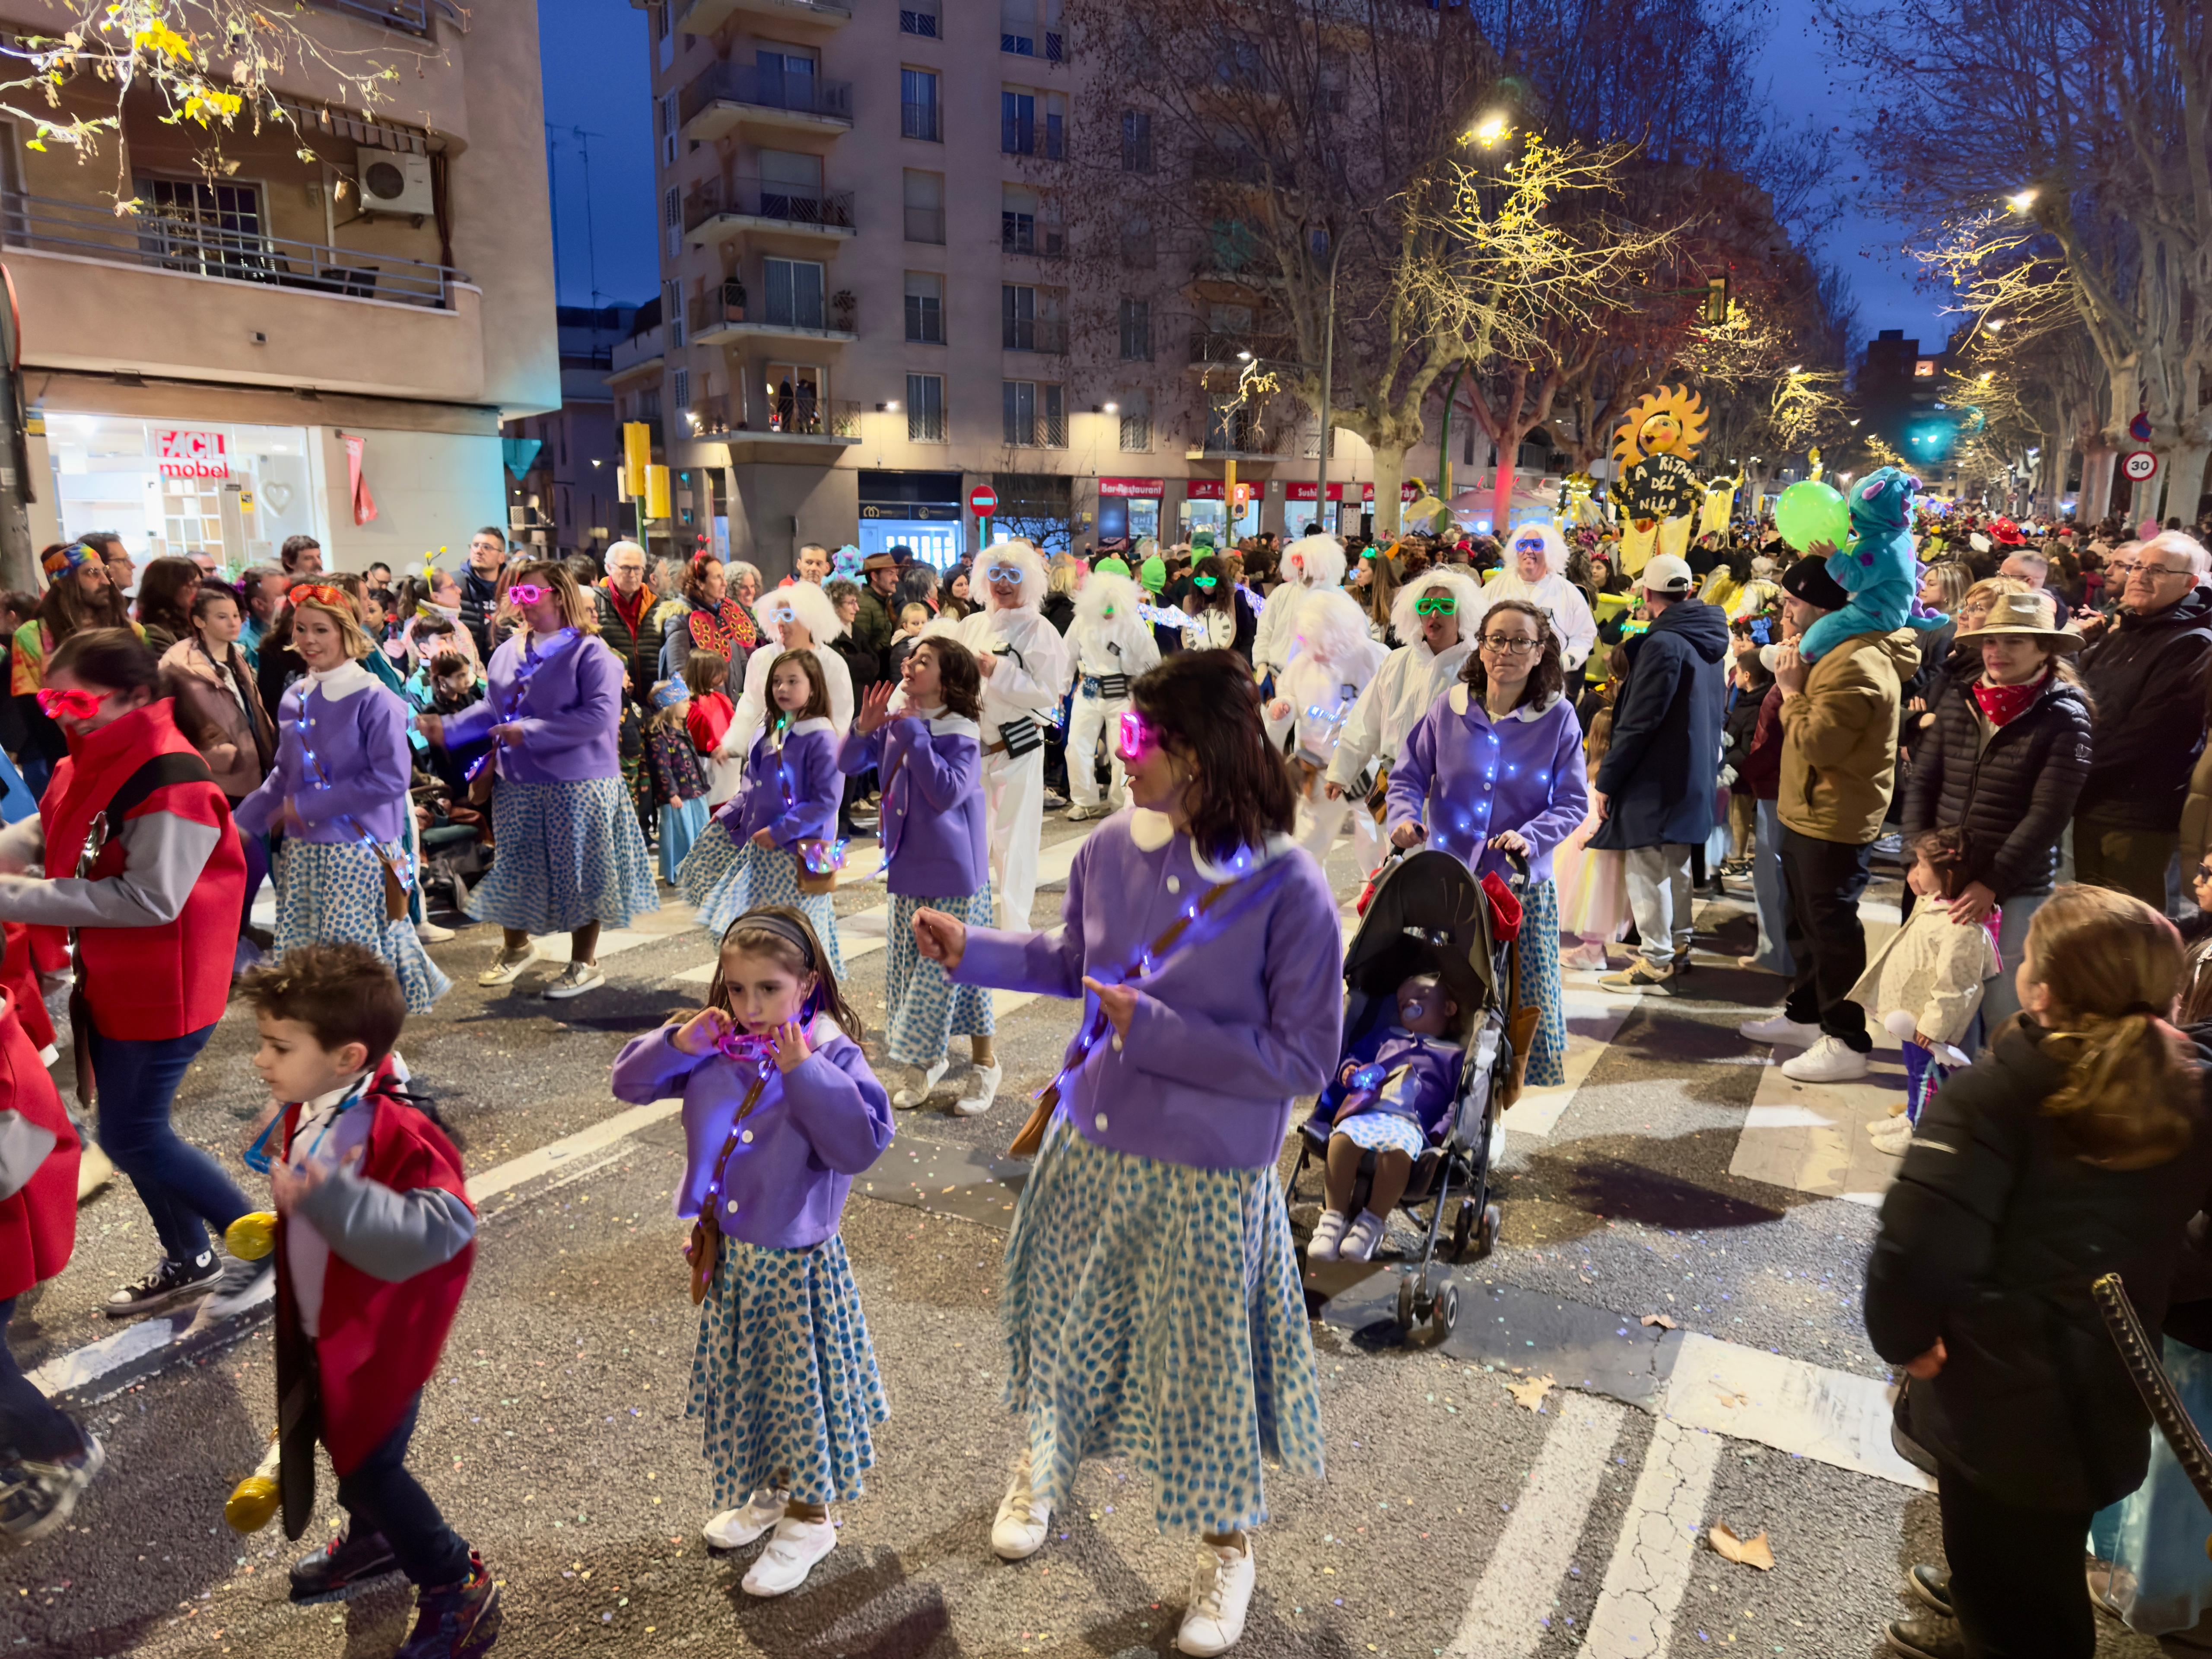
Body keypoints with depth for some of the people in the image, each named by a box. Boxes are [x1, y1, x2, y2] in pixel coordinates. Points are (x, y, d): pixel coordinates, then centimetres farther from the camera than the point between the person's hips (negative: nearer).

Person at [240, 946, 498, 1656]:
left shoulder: (396, 1135, -34)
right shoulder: (299, 1111, -7)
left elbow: (437, 1229, -47)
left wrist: (328, 1195, -52)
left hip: (379, 1339, -8)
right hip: (321, 1330, 8)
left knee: (370, 1463, 4)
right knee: (340, 1440, 27)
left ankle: (458, 1586, 24)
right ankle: (374, 1537, 54)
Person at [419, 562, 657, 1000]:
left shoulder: (590, 653, -13)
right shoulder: (507, 652, 10)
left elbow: (600, 715, -23)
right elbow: (493, 709, 18)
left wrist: (530, 732, -23)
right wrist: (447, 728, 2)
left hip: (577, 785, -7)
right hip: (517, 783, 7)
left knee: (579, 873, 3)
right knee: (516, 867, 17)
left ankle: (584, 964, 17)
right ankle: (517, 947, 38)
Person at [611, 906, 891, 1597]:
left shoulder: (830, 1055, -20)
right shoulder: (712, 1047, -6)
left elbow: (862, 1145, -31)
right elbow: (630, 1082, 1)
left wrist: (804, 1071, -34)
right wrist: (677, 1044, -17)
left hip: (797, 1262, -6)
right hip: (728, 1254, 6)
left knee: (801, 1384, 11)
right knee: (739, 1381, 24)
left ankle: (809, 1518, 35)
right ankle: (767, 1492, 49)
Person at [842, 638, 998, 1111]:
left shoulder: (960, 734, -16)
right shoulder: (895, 724, 3)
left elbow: (947, 793, -28)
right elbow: (848, 765, 5)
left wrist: (915, 735, -26)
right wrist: (864, 727, -12)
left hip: (954, 873, -7)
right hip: (908, 868, 7)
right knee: (909, 966, 14)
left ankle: (984, 1063, 20)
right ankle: (927, 1059, 31)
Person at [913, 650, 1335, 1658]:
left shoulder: (1287, 891, -24)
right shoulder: (1110, 848, -9)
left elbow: (1304, 1060, -20)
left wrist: (1154, 1029, -24)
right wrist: (972, 950, 1)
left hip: (1207, 1176, -5)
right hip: (1090, 1146, 5)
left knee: (1205, 1362, 13)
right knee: (1061, 1319, 25)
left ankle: (1227, 1545, 44)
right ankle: (1044, 1464, 57)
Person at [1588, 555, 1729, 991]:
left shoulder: (1663, 643, -19)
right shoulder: (1707, 639, 8)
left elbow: (1638, 722, -21)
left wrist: (1606, 779, -15)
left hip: (1655, 776, -9)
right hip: (1693, 772, 9)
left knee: (1648, 867, -2)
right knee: (1676, 864, 18)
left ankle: (1656, 960, 2)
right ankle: (1678, 946, 28)